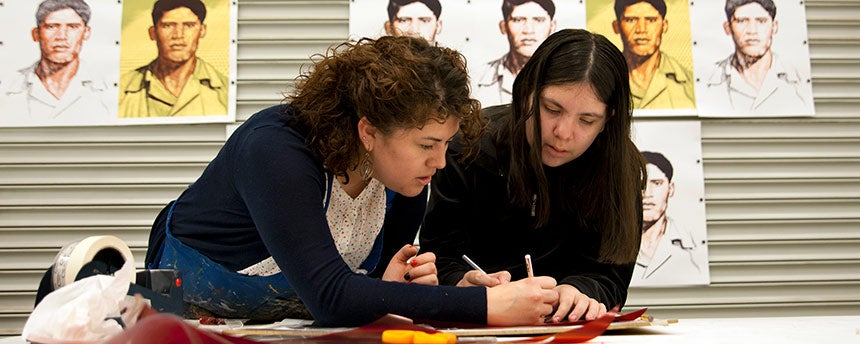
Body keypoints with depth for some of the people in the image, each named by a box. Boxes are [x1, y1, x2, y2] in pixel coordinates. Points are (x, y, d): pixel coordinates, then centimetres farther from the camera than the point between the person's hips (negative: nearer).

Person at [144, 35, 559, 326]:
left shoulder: (408, 181, -13)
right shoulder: (275, 150, -32)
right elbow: (330, 297, -41)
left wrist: (389, 290, -25)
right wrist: (485, 306, -42)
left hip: (295, 321, 4)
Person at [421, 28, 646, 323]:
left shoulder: (621, 169, -10)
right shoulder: (469, 147, -12)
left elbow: (609, 275, -10)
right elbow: (440, 256, -11)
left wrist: (578, 291, -33)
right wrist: (463, 285, -34)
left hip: (569, 330, 0)